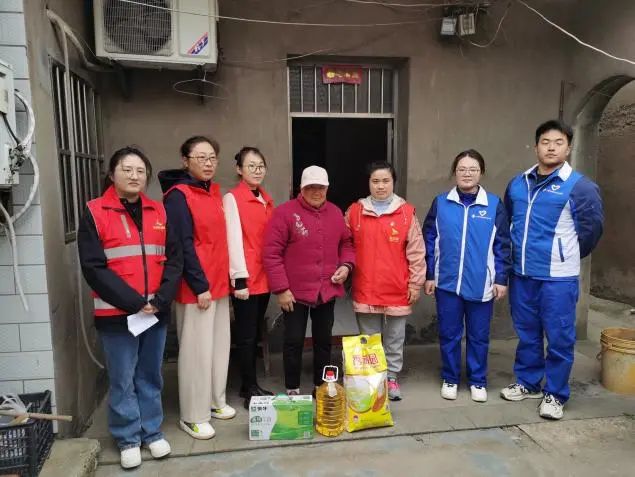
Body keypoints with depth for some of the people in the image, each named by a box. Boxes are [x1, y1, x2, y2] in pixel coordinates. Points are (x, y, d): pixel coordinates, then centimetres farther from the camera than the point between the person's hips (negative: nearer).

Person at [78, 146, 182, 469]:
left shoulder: (159, 212, 7)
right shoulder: (94, 213, -4)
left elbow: (174, 260, 4)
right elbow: (93, 267, -11)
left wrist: (160, 300, -9)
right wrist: (134, 302, -15)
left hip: (156, 313, 3)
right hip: (116, 314, -3)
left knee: (150, 377, 15)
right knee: (122, 381, 8)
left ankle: (152, 432, 31)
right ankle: (128, 439, 26)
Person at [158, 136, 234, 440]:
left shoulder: (213, 192, 12)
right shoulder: (178, 196, -11)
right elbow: (182, 245, -16)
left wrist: (224, 277, 11)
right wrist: (199, 285, -17)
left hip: (218, 282, 8)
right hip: (196, 287, -8)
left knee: (219, 345, 15)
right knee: (197, 350, 1)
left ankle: (215, 401, 31)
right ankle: (193, 416, 15)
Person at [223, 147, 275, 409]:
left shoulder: (266, 199, 14)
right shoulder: (231, 198, -7)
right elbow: (234, 239, -13)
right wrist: (239, 277, -17)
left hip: (264, 277, 7)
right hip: (246, 279, -7)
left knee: (255, 334, 14)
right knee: (247, 335, 2)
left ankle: (250, 385, 26)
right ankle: (250, 389, 13)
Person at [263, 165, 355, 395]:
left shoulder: (335, 213, 6)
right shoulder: (285, 212, -10)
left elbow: (346, 243, 18)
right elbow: (271, 253, -13)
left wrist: (346, 265, -2)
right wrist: (281, 289, -15)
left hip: (327, 291, 5)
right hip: (295, 292, -4)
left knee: (323, 341, 15)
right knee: (294, 342, 5)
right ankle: (292, 390, 22)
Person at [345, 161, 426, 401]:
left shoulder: (407, 212, -1)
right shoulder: (355, 211, 2)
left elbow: (416, 251, 0)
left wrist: (415, 283, -1)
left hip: (397, 290, 0)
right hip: (365, 289, 1)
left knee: (395, 339, 12)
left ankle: (391, 378, 28)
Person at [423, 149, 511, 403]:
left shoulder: (494, 205, 0)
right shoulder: (440, 203, 1)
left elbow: (502, 245, 2)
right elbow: (429, 241, 2)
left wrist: (501, 279, -1)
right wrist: (429, 275, 0)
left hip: (481, 284, 0)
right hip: (447, 283, 0)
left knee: (479, 336, 12)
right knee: (448, 334, 11)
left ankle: (478, 381, 29)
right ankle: (449, 379, 28)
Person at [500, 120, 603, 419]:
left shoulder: (580, 187, -9)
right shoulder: (518, 184, 7)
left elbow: (592, 228, -2)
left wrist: (567, 257, 8)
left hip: (558, 277, -4)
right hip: (521, 274, 5)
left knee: (559, 338, 5)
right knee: (527, 334, 16)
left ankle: (554, 394, 22)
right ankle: (528, 383, 33)